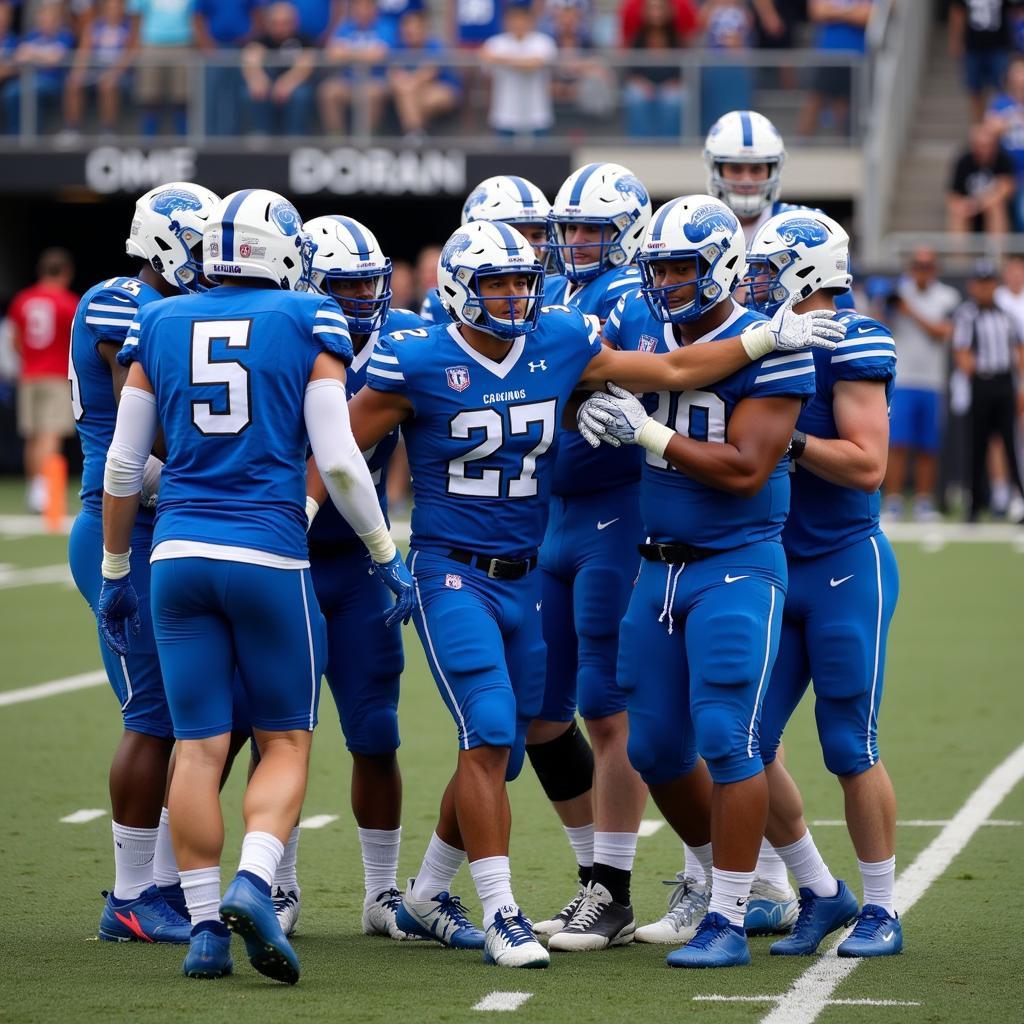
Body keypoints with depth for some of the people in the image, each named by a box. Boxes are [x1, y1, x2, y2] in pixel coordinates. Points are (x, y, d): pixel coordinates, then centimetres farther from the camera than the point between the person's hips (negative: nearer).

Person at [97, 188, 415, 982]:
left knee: (198, 746, 6)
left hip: (179, 553, 3)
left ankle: (205, 923, 2)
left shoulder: (160, 325, 10)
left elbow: (123, 464, 11)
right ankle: (254, 882, -15)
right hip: (269, 556, -3)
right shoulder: (308, 325, 1)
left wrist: (116, 572, 20)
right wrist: (388, 556, 6)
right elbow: (337, 459, -5)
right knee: (285, 741, 7)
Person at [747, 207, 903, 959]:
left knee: (849, 748, -2)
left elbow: (868, 466, -17)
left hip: (846, 567, -7)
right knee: (746, 743, 3)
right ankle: (821, 892, 18)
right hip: (778, 568, 7)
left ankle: (882, 911, 11)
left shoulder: (850, 347, -11)